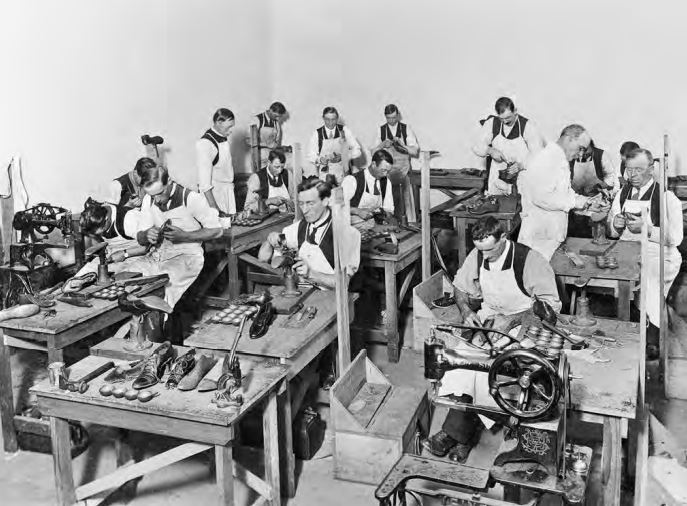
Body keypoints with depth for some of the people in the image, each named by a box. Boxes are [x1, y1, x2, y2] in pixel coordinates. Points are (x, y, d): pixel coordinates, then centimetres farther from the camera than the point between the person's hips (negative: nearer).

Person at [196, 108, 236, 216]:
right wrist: (213, 207, -24)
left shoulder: (224, 138, 7)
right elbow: (204, 181, -21)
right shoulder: (204, 143, -19)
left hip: (228, 190, 8)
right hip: (213, 192, -8)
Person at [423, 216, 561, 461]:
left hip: (523, 321, -5)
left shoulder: (530, 260, -17)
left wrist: (512, 320, -25)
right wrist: (466, 310, -6)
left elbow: (551, 304, -16)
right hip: (488, 315, 5)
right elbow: (459, 287, 15)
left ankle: (456, 431, -20)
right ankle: (459, 433, -25)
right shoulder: (477, 256, -1)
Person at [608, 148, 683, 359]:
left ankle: (652, 340, -16)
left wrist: (646, 228, -19)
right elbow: (612, 233, 17)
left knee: (649, 278, -34)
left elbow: (675, 238, -10)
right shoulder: (622, 194, 12)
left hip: (658, 256, -4)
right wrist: (616, 224, -5)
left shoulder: (666, 197, -3)